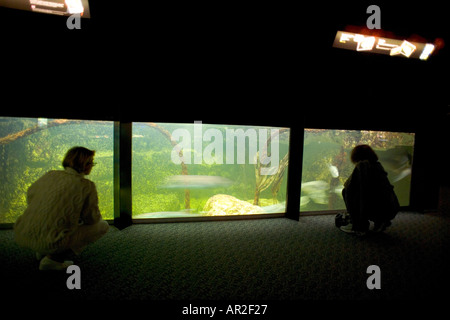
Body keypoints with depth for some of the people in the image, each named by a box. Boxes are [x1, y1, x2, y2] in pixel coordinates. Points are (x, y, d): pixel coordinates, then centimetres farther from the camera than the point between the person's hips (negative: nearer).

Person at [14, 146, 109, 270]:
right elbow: (92, 219, -3)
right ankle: (53, 258, 0)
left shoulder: (50, 175, 4)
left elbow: (31, 194, 24)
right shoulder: (87, 186, -12)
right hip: (51, 243, -7)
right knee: (103, 226, 7)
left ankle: (43, 251, 21)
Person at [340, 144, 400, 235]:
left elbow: (349, 186, -7)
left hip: (377, 209, -8)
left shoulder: (362, 164, -5)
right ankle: (380, 222, 16)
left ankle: (358, 227, 5)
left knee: (346, 191, 3)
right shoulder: (378, 165, 20)